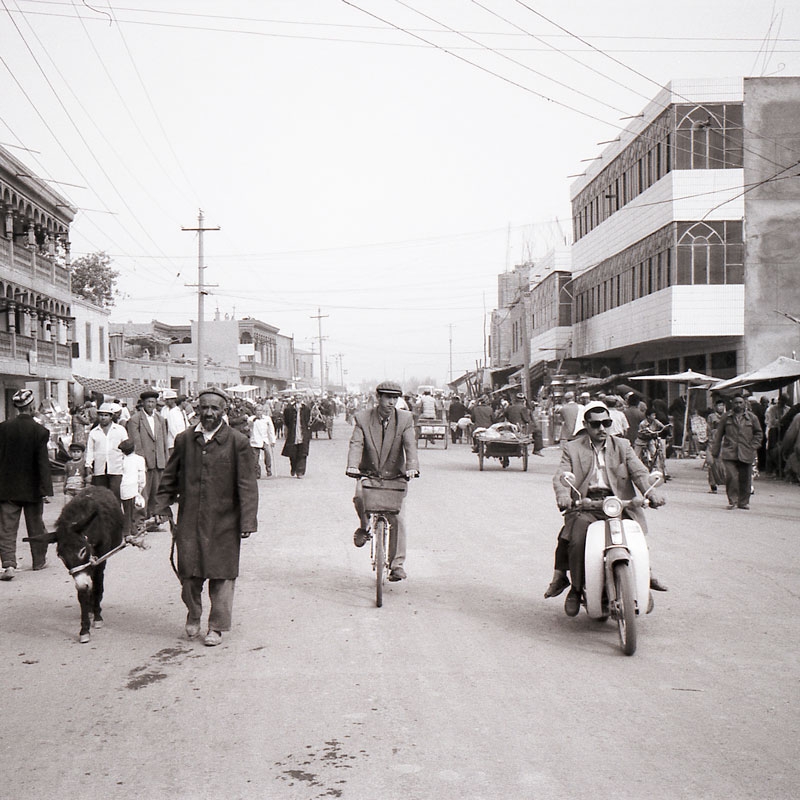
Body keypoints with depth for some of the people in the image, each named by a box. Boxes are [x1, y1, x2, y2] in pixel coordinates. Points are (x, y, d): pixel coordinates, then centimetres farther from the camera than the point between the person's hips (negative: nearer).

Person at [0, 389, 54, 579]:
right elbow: (43, 462, -13)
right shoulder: (40, 431, -12)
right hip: (31, 487, -1)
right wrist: (46, 489, -11)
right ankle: (39, 560, 28)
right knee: (35, 525, 15)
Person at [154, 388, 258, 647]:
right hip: (189, 520, 2)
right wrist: (161, 508, 7)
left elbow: (247, 486, -3)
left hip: (223, 522, -2)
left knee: (221, 575, 2)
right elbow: (170, 478, 15)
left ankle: (217, 627, 16)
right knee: (188, 573, 6)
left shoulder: (238, 442, -3)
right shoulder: (184, 440, 7)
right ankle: (193, 615, 31)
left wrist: (247, 522, -8)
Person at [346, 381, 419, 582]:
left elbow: (410, 445, -17)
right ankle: (364, 527, 3)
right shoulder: (362, 418, -5)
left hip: (394, 476, 0)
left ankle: (397, 564, 4)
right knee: (360, 496, -30)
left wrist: (412, 467, -35)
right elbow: (356, 444, -17)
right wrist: (352, 466, -35)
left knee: (397, 518, -7)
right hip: (368, 473, 0)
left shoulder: (405, 419, -5)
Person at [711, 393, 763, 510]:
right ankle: (732, 501, -3)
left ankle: (743, 502, 18)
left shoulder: (752, 417, 7)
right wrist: (715, 451, 8)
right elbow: (719, 434, 11)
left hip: (746, 454, 1)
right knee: (731, 477, -13)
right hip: (729, 453, -1)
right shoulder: (726, 417, 7)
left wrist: (753, 447, 2)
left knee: (745, 479, 5)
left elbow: (759, 433, 14)